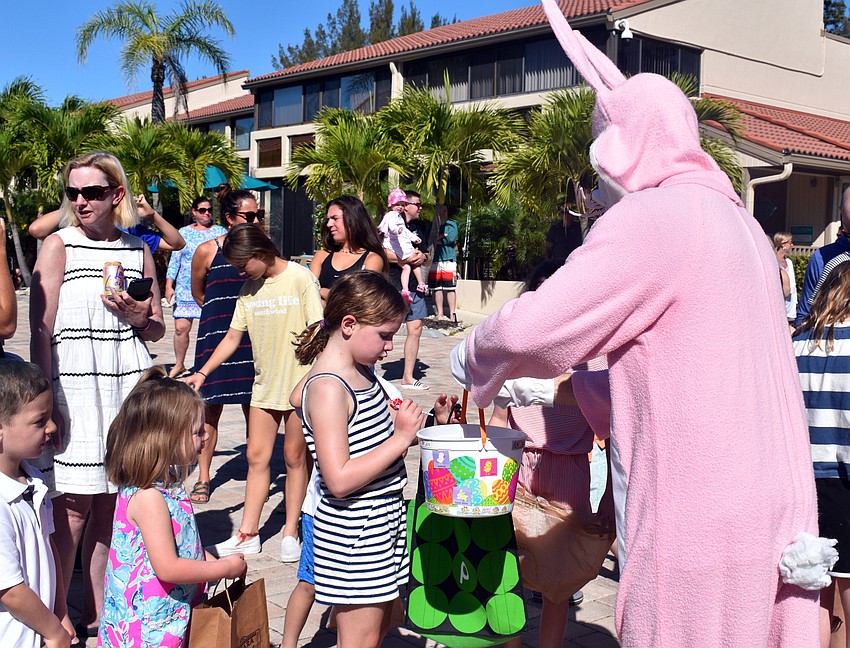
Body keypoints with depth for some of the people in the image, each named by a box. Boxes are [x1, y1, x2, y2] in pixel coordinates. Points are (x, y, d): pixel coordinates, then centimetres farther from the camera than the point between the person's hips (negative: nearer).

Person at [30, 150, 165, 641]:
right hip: (74, 384, -3)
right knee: (74, 504, -2)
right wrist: (46, 399, -11)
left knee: (112, 501, 6)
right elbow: (42, 329, -5)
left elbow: (157, 330, 17)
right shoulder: (59, 245, 0)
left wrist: (139, 317, -5)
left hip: (127, 381, 3)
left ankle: (100, 610, 20)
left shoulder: (139, 251, 11)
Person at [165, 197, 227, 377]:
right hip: (185, 290, 1)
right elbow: (175, 260, 10)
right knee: (181, 328, -2)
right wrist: (168, 285, 2)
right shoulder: (184, 232, 11)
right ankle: (179, 364, 15)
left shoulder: (220, 232, 9)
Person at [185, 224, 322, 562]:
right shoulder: (249, 289, 8)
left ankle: (291, 532, 15)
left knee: (294, 457, 5)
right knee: (256, 457, 6)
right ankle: (248, 534, 14)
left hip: (300, 383, -5)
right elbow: (232, 337, 10)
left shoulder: (300, 278, -9)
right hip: (264, 385, 5)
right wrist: (202, 373, 1)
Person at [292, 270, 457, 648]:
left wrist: (429, 422, 3)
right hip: (353, 533, -9)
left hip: (383, 521, 9)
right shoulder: (327, 388, -23)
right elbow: (339, 480, -28)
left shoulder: (362, 372, 5)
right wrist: (401, 438, -25)